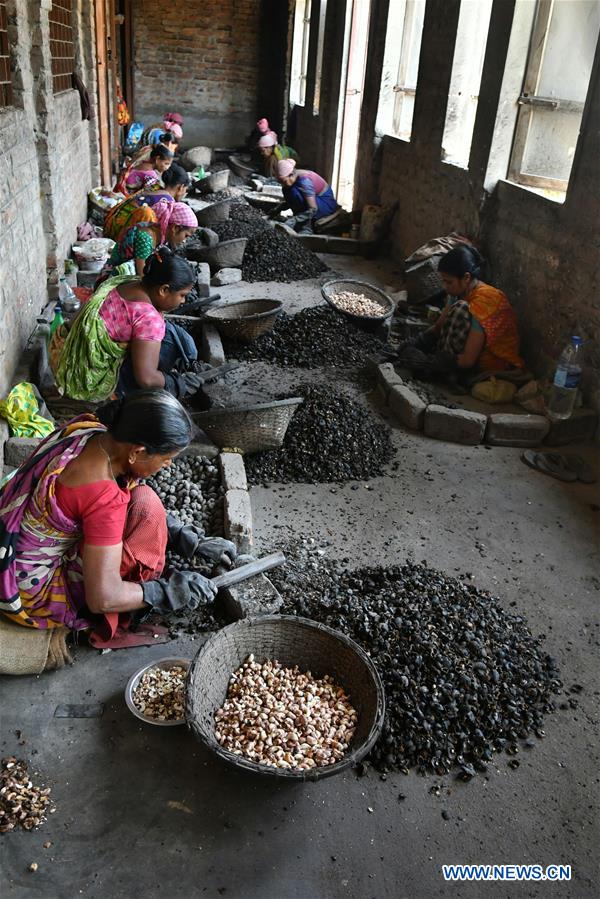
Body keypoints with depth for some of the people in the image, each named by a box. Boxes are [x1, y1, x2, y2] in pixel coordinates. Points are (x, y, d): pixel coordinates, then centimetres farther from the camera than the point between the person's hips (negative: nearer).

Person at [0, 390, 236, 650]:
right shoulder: (103, 497, -32)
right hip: (32, 593, -9)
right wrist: (170, 591, -13)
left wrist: (190, 540, 4)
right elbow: (102, 598, -28)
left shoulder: (92, 432, -9)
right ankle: (129, 620, -2)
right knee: (145, 506, -19)